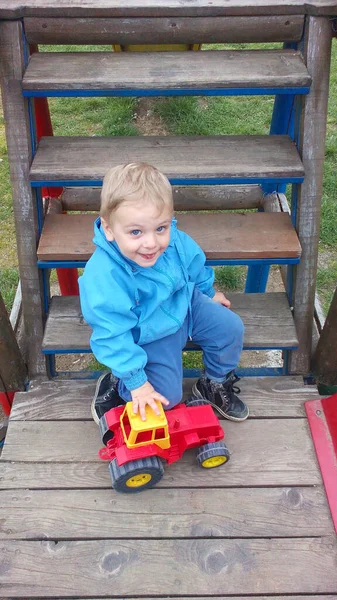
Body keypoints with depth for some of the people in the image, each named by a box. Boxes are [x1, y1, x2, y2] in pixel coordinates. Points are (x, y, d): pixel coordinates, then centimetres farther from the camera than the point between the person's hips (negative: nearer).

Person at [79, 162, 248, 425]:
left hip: (185, 305, 6)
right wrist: (137, 381, -23)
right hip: (148, 337, -5)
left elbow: (195, 267, 4)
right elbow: (113, 336, -29)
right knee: (168, 395, -12)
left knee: (231, 328, 2)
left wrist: (209, 293, 21)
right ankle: (115, 384, 15)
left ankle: (215, 383, 28)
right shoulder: (104, 277, -38)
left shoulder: (176, 242, -22)